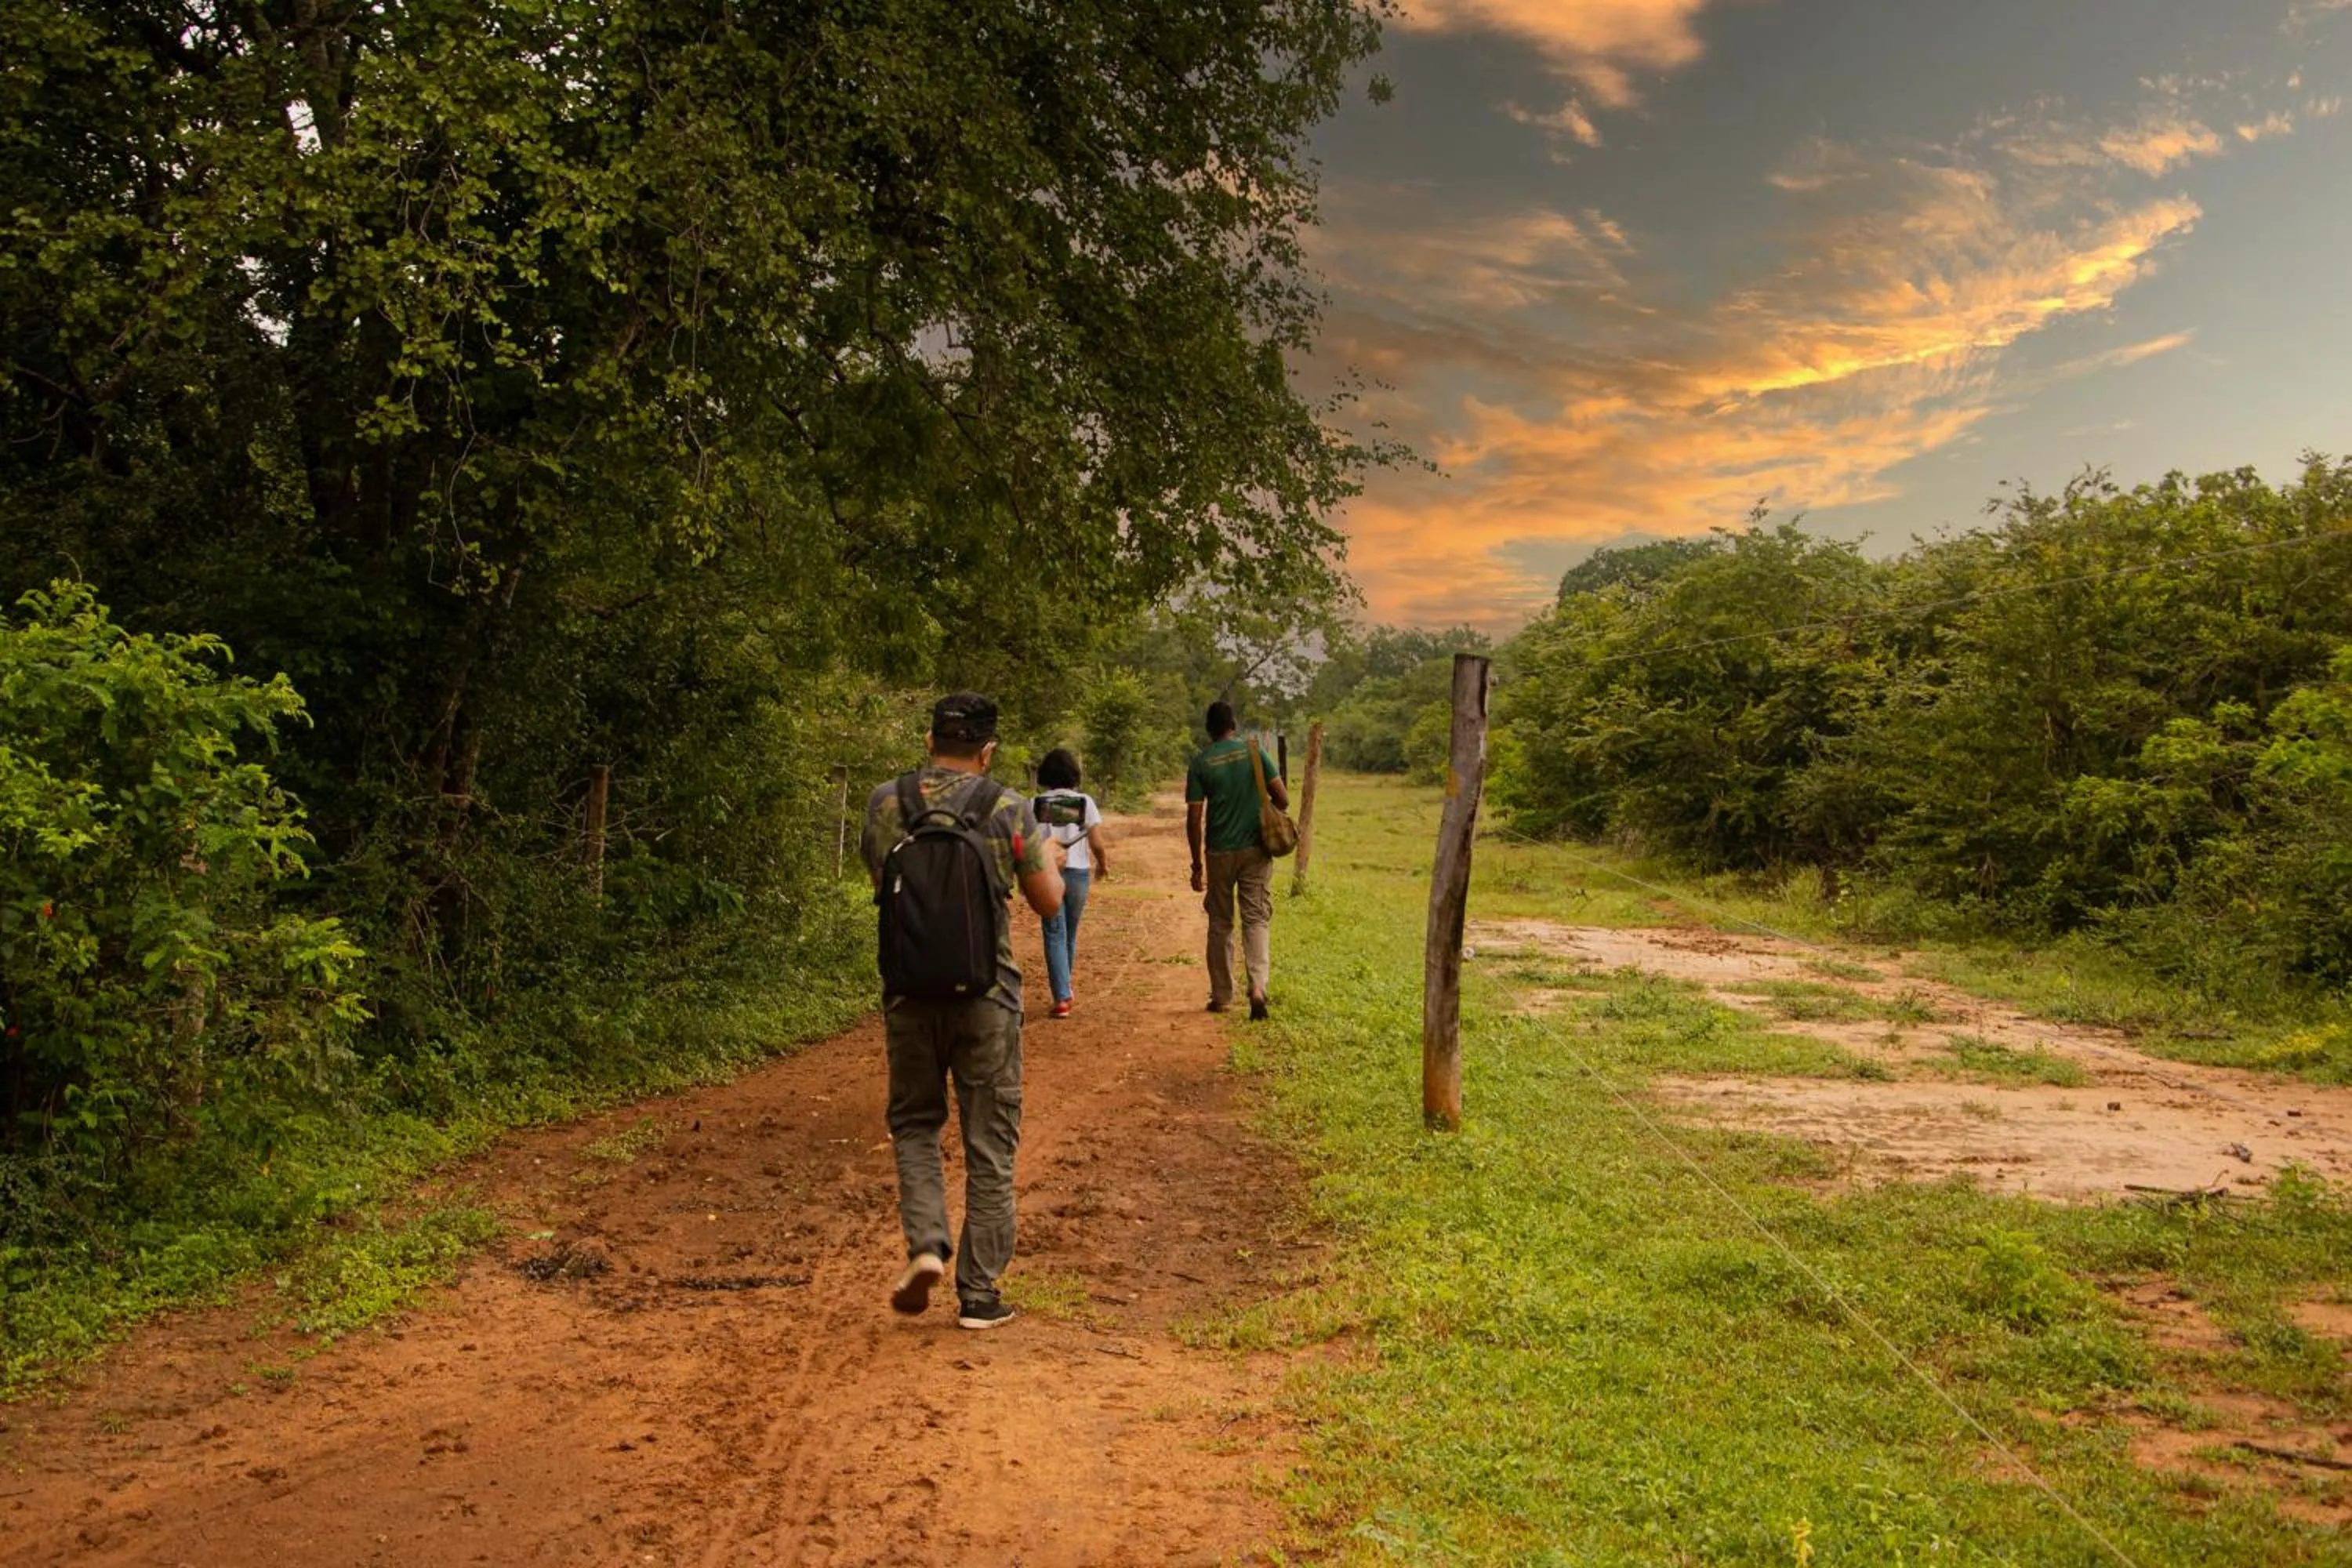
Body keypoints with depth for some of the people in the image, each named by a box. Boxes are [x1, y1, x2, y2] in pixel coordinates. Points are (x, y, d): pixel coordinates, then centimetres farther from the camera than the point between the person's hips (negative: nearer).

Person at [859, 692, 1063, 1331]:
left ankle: (926, 1244, 1)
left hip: (909, 993, 2)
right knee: (989, 1144, 8)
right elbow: (1048, 902, 1)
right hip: (986, 997, -2)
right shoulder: (1009, 810, -7)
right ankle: (979, 1294, 13)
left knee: (915, 1123, 21)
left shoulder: (884, 804, -2)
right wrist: (1049, 858, 21)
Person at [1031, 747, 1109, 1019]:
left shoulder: (1035, 804, -1)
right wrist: (1103, 864, 15)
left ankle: (1062, 998, -6)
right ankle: (1065, 990, 34)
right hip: (1077, 873, 1)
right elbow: (1097, 843, -4)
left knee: (1055, 935, 3)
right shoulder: (1084, 802, -1)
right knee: (1070, 933, 17)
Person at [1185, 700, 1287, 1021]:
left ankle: (1221, 996, 17)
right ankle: (1258, 986, -18)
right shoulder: (1252, 751, -1)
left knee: (1220, 923, 12)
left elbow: (1194, 818, -5)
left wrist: (1197, 865, 2)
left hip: (1219, 852, 0)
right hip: (1255, 850, 0)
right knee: (1257, 919, 2)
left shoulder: (1200, 762, -2)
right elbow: (1282, 799, -5)